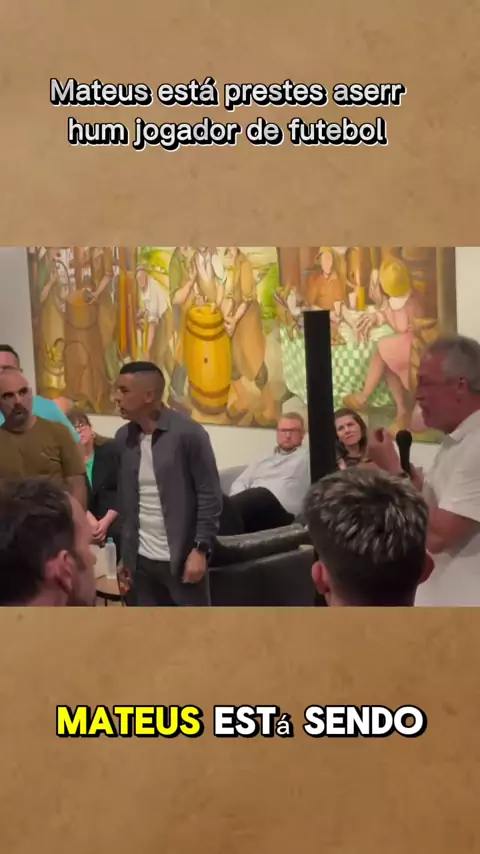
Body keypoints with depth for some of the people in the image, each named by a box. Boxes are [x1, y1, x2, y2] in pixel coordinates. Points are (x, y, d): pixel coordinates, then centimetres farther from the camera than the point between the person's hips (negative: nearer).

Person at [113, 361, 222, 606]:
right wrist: (126, 554, 11)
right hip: (142, 559, 6)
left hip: (183, 557, -5)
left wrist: (200, 549, -15)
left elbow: (210, 495, -11)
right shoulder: (123, 438, 5)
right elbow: (125, 499, 11)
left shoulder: (188, 434, -12)